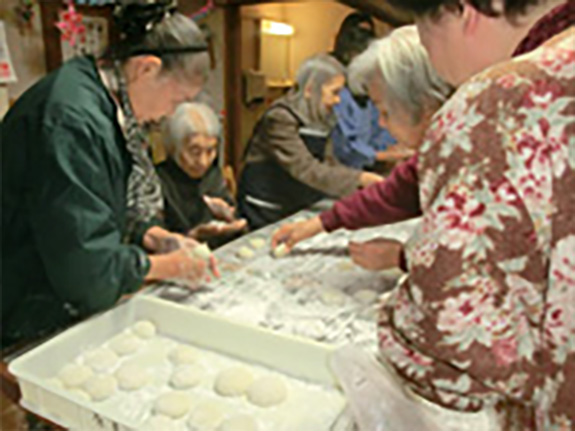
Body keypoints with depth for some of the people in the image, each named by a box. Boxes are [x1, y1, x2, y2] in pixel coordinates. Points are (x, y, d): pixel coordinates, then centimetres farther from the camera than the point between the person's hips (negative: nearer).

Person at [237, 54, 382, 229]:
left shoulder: (318, 120, 6)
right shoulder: (280, 118, -18)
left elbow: (328, 165, 2)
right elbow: (306, 170, -27)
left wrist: (364, 179, -11)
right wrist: (359, 179, -28)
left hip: (297, 211, 7)